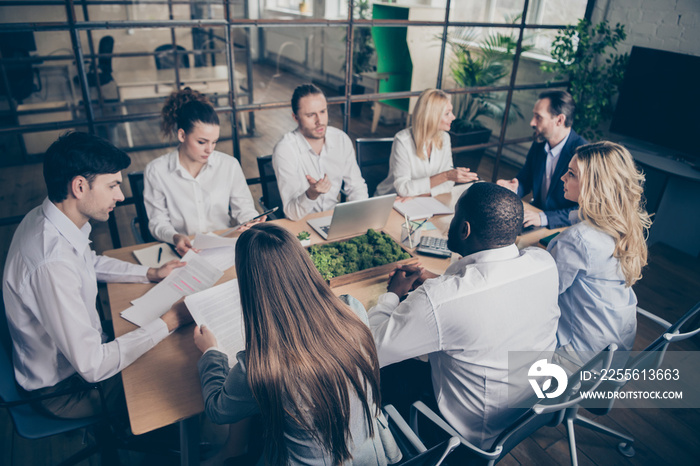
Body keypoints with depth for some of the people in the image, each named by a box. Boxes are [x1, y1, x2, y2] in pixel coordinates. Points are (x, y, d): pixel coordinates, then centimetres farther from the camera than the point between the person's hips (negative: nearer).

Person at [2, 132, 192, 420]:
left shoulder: (47, 217, -9)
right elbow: (92, 366, -33)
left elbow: (91, 263, 13)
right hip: (64, 388, -8)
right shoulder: (53, 265, -39)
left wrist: (151, 274, 1)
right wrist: (169, 322, -27)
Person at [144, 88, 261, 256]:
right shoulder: (156, 171, -1)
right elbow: (158, 221, 1)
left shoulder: (229, 165, 4)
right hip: (183, 250, -1)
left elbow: (243, 208, 10)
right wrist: (175, 237, -20)